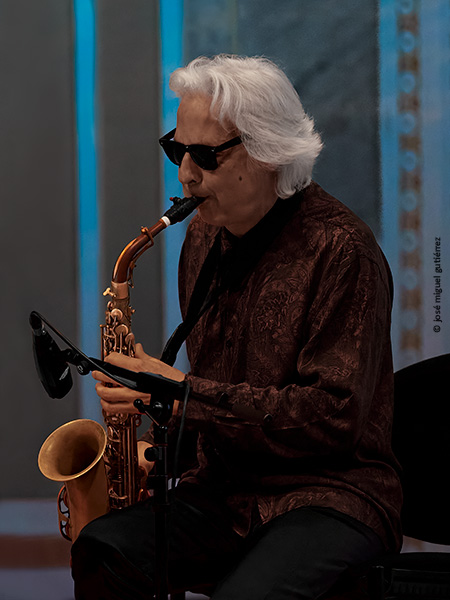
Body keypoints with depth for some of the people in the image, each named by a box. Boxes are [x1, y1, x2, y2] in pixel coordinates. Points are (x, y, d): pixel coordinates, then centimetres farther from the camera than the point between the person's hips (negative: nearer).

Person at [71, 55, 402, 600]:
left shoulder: (339, 249, -13)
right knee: (102, 550, -21)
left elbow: (333, 416, -19)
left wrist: (184, 394, -20)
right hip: (222, 492, 7)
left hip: (332, 491, -6)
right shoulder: (204, 236, 12)